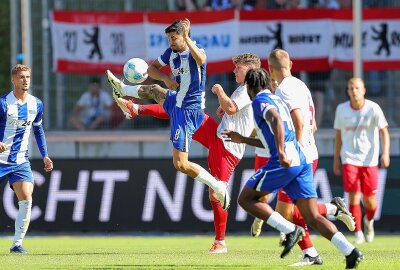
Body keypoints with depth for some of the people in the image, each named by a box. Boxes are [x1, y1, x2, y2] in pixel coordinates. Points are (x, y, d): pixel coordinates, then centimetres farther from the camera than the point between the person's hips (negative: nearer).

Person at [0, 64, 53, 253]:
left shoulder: (36, 104, 6)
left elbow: (38, 130, 21)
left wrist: (45, 156, 16)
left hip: (21, 160, 4)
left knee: (26, 200, -14)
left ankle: (17, 243, -8)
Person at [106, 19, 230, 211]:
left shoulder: (195, 52, -20)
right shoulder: (171, 53, 3)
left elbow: (201, 60, -45)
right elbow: (152, 68, 14)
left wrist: (187, 38, -54)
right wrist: (165, 78, -6)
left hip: (189, 111, -9)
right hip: (177, 103, 9)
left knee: (180, 164, -13)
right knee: (153, 90, 35)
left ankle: (218, 187, -6)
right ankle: (122, 90, 64)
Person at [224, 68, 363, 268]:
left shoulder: (260, 100, 0)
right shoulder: (276, 100, 28)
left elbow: (276, 120, -22)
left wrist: (281, 154, -29)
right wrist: (243, 139, 43)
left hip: (284, 163, -8)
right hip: (301, 161, 8)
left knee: (245, 199, 7)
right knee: (313, 217, 1)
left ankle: (290, 230, -8)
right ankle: (351, 252, -16)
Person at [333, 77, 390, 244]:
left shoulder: (373, 108, -6)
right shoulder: (341, 109, 1)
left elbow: (384, 132, -7)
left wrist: (385, 153, -22)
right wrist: (336, 159, 13)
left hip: (369, 160, -1)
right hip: (349, 159, 1)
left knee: (370, 201, 3)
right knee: (354, 197, -13)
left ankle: (369, 221, 36)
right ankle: (358, 233, -4)